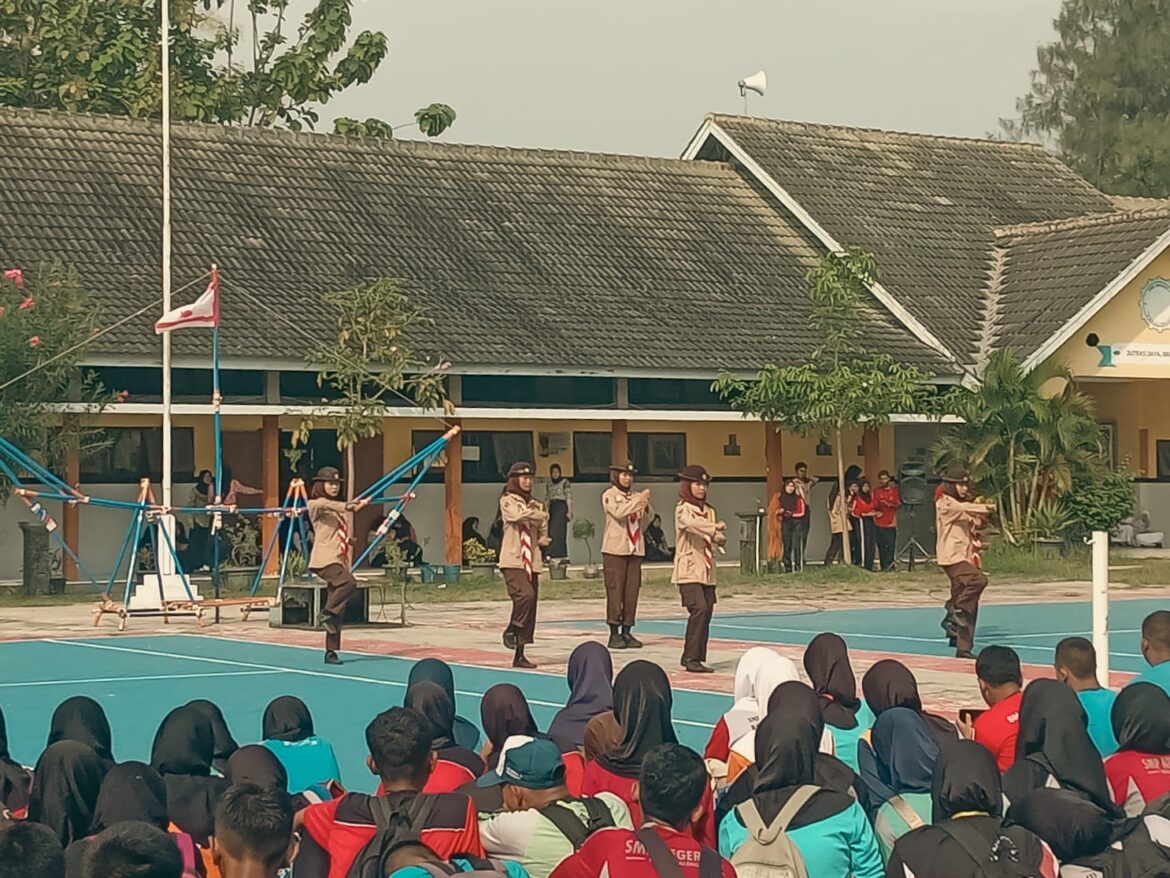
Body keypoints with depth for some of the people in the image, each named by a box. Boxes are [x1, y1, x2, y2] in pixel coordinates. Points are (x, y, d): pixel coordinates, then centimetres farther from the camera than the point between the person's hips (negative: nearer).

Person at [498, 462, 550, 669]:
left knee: (531, 606, 2)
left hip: (532, 562, 6)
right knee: (525, 594, -28)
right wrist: (541, 515, -2)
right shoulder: (508, 501, 0)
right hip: (513, 560, -6)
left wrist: (541, 539, 3)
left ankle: (520, 654, 7)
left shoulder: (533, 505, 18)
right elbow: (520, 516, -19)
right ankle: (511, 630, -4)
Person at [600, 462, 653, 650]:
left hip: (635, 549, 5)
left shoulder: (636, 496, 13)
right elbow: (619, 512, -17)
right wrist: (639, 500, -19)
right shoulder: (609, 495, 0)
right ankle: (614, 633, -1)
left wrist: (646, 506, -14)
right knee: (615, 590, -5)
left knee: (632, 591, 4)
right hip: (615, 549, -5)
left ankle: (627, 632, 10)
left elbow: (648, 517, 6)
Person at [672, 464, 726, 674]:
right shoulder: (683, 509, -5)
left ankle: (692, 656, 12)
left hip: (707, 570, 7)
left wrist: (720, 535, -14)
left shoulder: (709, 511, 16)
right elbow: (691, 523, -28)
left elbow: (717, 538, 9)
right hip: (689, 568, -7)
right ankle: (692, 658, -16)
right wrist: (714, 527, -41)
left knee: (707, 611, 4)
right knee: (699, 609, -19)